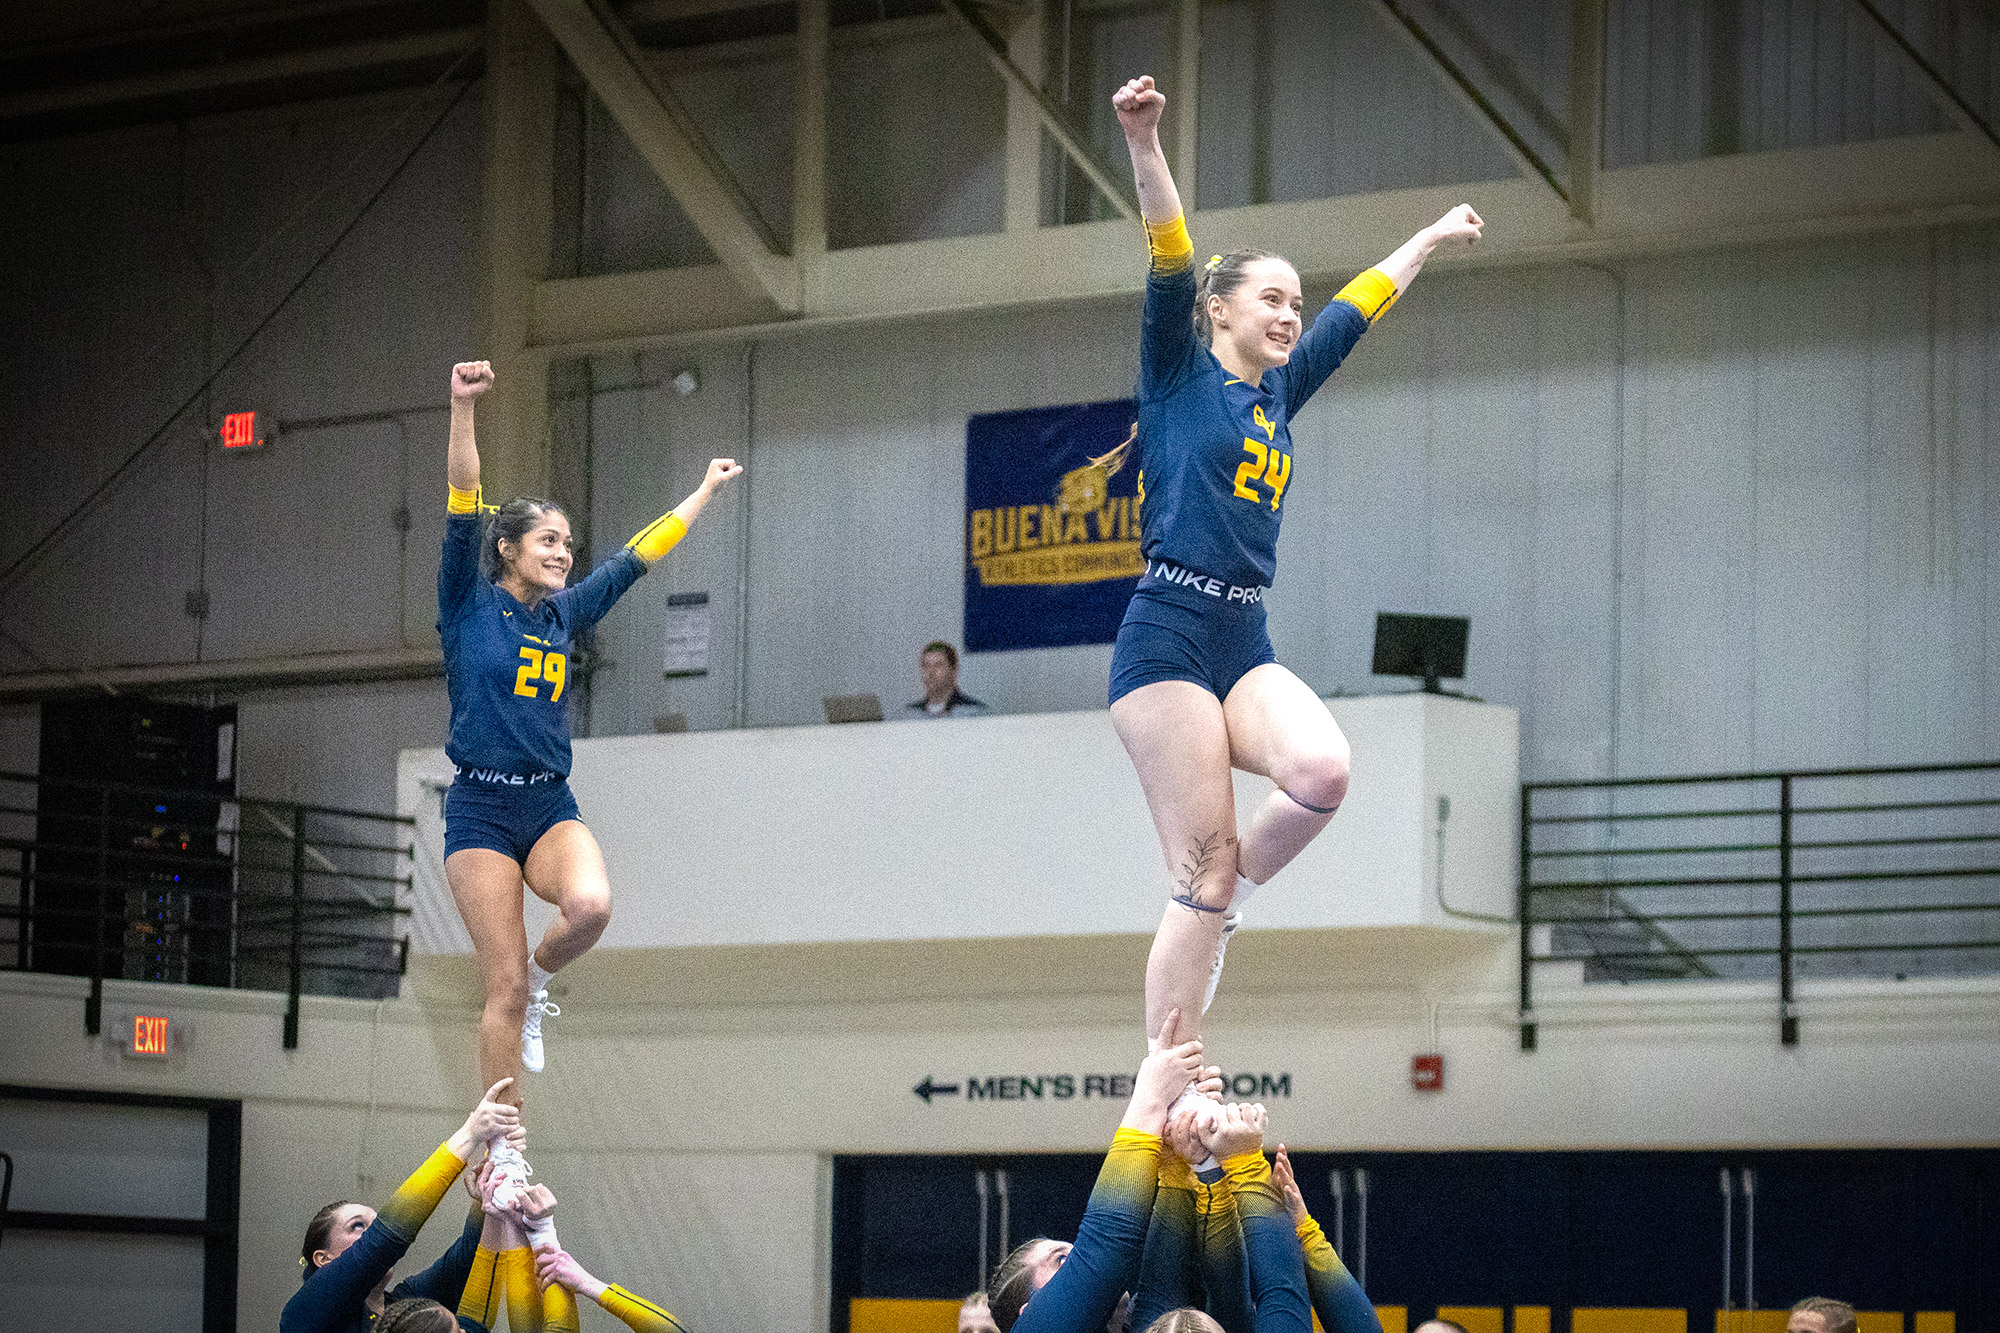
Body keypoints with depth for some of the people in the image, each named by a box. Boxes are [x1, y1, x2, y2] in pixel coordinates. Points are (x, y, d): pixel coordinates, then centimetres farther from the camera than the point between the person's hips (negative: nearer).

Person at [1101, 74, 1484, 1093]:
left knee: (1323, 770, -24)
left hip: (1247, 645, 6)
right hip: (1167, 637, -6)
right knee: (1205, 868, -12)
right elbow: (1170, 259, -11)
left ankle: (1214, 905, 3)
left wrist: (1431, 237, 41)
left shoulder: (1278, 393, 20)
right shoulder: (1179, 373, 3)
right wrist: (1143, 140, -25)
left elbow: (1358, 307, 31)